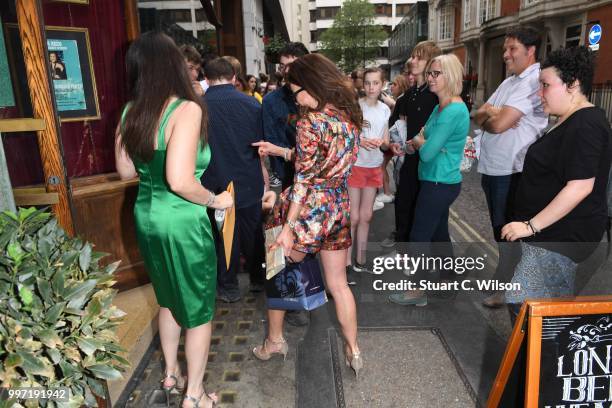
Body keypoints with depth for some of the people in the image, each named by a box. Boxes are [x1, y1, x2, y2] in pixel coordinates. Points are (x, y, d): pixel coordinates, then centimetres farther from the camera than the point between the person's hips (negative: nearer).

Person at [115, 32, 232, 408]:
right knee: (199, 310, 12)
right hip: (182, 222, -7)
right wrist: (215, 200, -13)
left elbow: (126, 171, 11)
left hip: (148, 217, 7)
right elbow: (180, 181, -29)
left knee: (169, 300, 26)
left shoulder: (130, 113, 1)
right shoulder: (186, 109, -20)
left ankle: (171, 375, 44)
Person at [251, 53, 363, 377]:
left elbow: (304, 180, -20)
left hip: (308, 211, -6)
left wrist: (288, 227, -14)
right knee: (338, 283, 18)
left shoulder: (310, 123, -18)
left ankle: (275, 341, 33)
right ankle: (353, 351, 28)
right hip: (338, 208, 7)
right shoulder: (349, 115, 4)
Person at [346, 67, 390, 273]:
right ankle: (347, 263, 11)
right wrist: (360, 141, -27)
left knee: (366, 216, 13)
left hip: (374, 168, 5)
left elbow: (386, 143, 8)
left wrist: (380, 143, -14)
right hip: (354, 166, -5)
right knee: (353, 217, -1)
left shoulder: (385, 109, 5)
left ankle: (360, 261, 25)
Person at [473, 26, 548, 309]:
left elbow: (498, 124, -23)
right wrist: (493, 112, -10)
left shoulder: (535, 81, -15)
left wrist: (487, 115, -2)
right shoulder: (509, 82, 16)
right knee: (500, 229, 18)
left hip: (512, 171, -9)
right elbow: (478, 116, 11)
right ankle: (507, 279, 34)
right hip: (492, 168, 9)